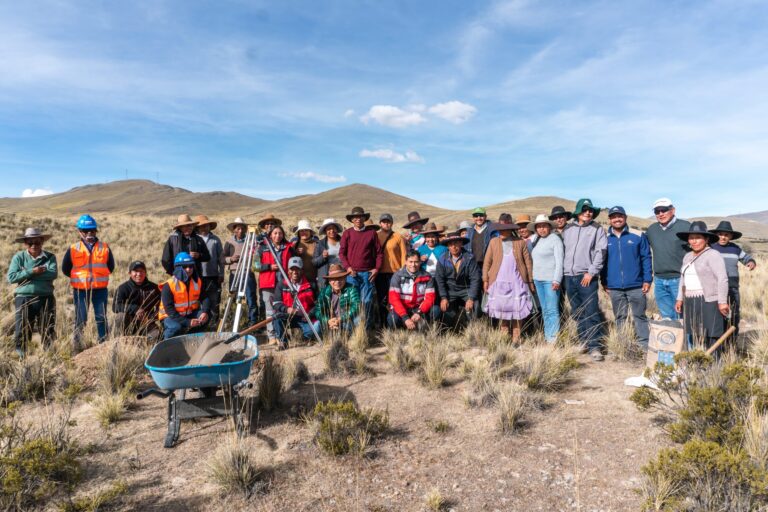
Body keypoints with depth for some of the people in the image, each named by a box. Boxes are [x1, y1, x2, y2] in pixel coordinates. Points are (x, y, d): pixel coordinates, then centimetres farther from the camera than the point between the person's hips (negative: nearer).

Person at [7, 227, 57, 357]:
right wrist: (32, 271, -16)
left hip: (45, 298, 0)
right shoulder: (18, 257, 5)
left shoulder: (50, 257, 4)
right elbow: (11, 277, -6)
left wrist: (26, 276, -13)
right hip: (23, 298, 0)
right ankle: (21, 355, 13)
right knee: (22, 330, 3)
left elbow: (53, 274, -14)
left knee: (48, 330, 5)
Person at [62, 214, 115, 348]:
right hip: (80, 289, -1)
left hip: (100, 289, 1)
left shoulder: (104, 248, 4)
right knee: (80, 319, 5)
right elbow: (65, 269, 8)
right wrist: (78, 277, 5)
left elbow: (110, 267, 11)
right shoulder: (73, 249, 1)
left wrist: (100, 276, 4)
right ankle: (76, 345, 17)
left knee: (101, 318, 6)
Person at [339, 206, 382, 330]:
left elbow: (379, 252, 9)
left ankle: (367, 327, 8)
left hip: (368, 273, 0)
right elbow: (341, 252, 5)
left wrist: (377, 268, -1)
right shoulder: (347, 234, 7)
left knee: (367, 301, -1)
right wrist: (347, 267, -8)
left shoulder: (372, 233, 8)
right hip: (352, 273, 0)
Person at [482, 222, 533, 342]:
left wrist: (530, 281, 5)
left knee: (517, 311, 0)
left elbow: (528, 262, 7)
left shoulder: (520, 243, 4)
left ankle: (516, 340, 9)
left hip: (517, 283, -1)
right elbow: (487, 262, 8)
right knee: (502, 310, 4)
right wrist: (485, 280, 2)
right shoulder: (493, 242, 7)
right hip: (499, 283, 1)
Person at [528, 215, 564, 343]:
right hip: (537, 279, 7)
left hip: (550, 279, -7)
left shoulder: (555, 239, -6)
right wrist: (532, 278, 9)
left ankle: (553, 339, -3)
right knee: (544, 310, 11)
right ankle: (547, 337, 18)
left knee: (552, 310, -6)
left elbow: (559, 261, -11)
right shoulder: (535, 240, 12)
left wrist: (557, 280, -16)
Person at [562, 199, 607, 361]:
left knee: (591, 313, -8)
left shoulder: (597, 229, 2)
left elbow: (601, 252, -5)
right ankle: (584, 342, 19)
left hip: (587, 276, -4)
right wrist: (563, 272, 10)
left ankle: (595, 347, -4)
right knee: (577, 313, 10)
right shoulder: (568, 229, 13)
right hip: (569, 276, 4)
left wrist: (591, 272, -12)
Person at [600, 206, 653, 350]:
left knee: (639, 316, 5)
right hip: (614, 287, 2)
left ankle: (644, 346, 12)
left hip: (636, 285, -2)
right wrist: (604, 282, 7)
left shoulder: (638, 235, 0)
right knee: (620, 318, 12)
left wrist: (647, 279, -6)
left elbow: (646, 258, 0)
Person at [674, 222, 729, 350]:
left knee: (709, 335, -7)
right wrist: (680, 299, 14)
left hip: (708, 301, -7)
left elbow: (722, 279, -13)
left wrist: (722, 302, -18)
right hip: (691, 303, 7)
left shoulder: (713, 255, -8)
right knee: (693, 335, 7)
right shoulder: (687, 257, 15)